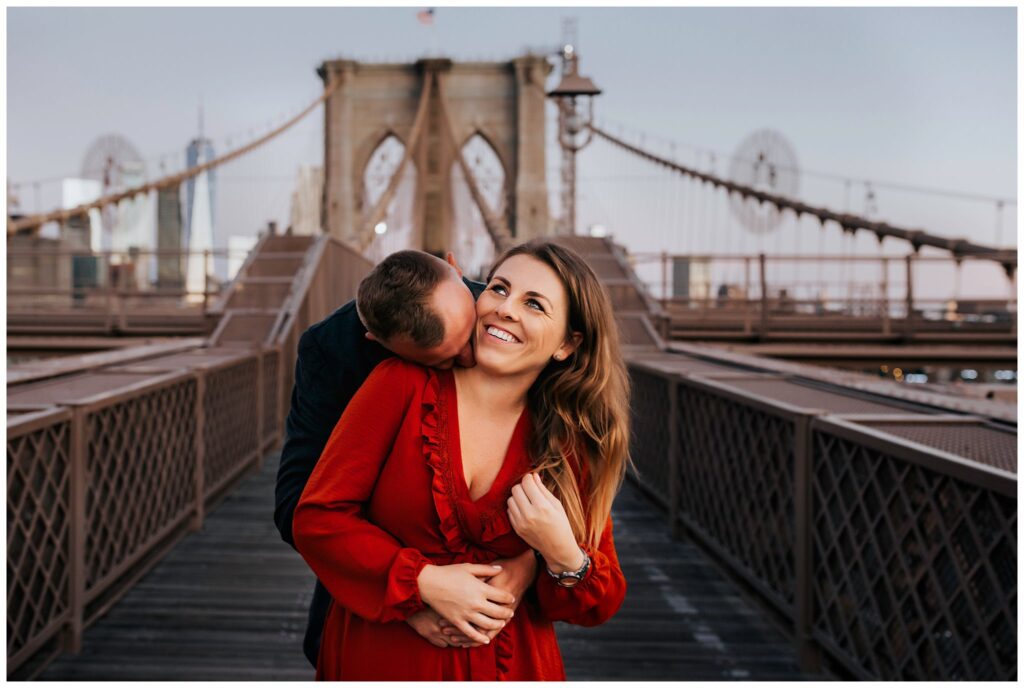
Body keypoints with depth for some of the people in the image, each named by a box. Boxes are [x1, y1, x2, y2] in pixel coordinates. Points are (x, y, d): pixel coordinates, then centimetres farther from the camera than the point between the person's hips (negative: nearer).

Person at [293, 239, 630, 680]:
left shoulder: (571, 448, -5)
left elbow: (601, 603, 0)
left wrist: (564, 557, -20)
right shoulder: (403, 384, -12)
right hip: (382, 662, -2)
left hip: (512, 668, 2)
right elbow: (317, 517, -12)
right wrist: (426, 582, -21)